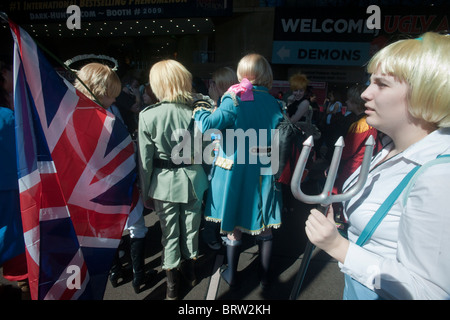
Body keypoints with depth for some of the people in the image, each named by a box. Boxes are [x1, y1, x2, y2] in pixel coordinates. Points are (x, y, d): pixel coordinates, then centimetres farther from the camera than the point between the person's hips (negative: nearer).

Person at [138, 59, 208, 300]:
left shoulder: (148, 116, -14)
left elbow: (145, 159, -9)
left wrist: (145, 191, 3)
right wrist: (207, 179, 9)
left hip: (164, 183, -1)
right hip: (192, 180, 2)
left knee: (169, 231, 14)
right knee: (190, 227, 20)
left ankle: (172, 282, 30)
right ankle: (189, 269, 42)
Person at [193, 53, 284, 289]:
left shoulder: (235, 99, -14)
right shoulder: (273, 103, 0)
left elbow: (210, 124, -25)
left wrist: (199, 112, -7)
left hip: (235, 170, -3)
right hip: (263, 172, 3)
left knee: (233, 224, 14)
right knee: (264, 225, 16)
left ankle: (231, 274, 32)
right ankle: (265, 275, 32)